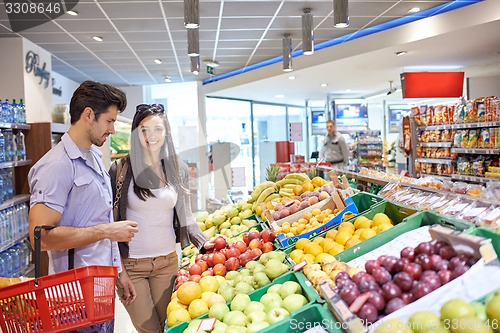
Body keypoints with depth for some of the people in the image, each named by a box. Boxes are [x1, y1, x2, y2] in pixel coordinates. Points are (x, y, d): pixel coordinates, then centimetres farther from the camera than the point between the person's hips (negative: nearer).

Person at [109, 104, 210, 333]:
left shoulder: (179, 169, 0)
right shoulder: (120, 169, -8)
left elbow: (185, 216, 4)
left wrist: (203, 242, -14)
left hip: (167, 261, 3)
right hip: (131, 263, -2)